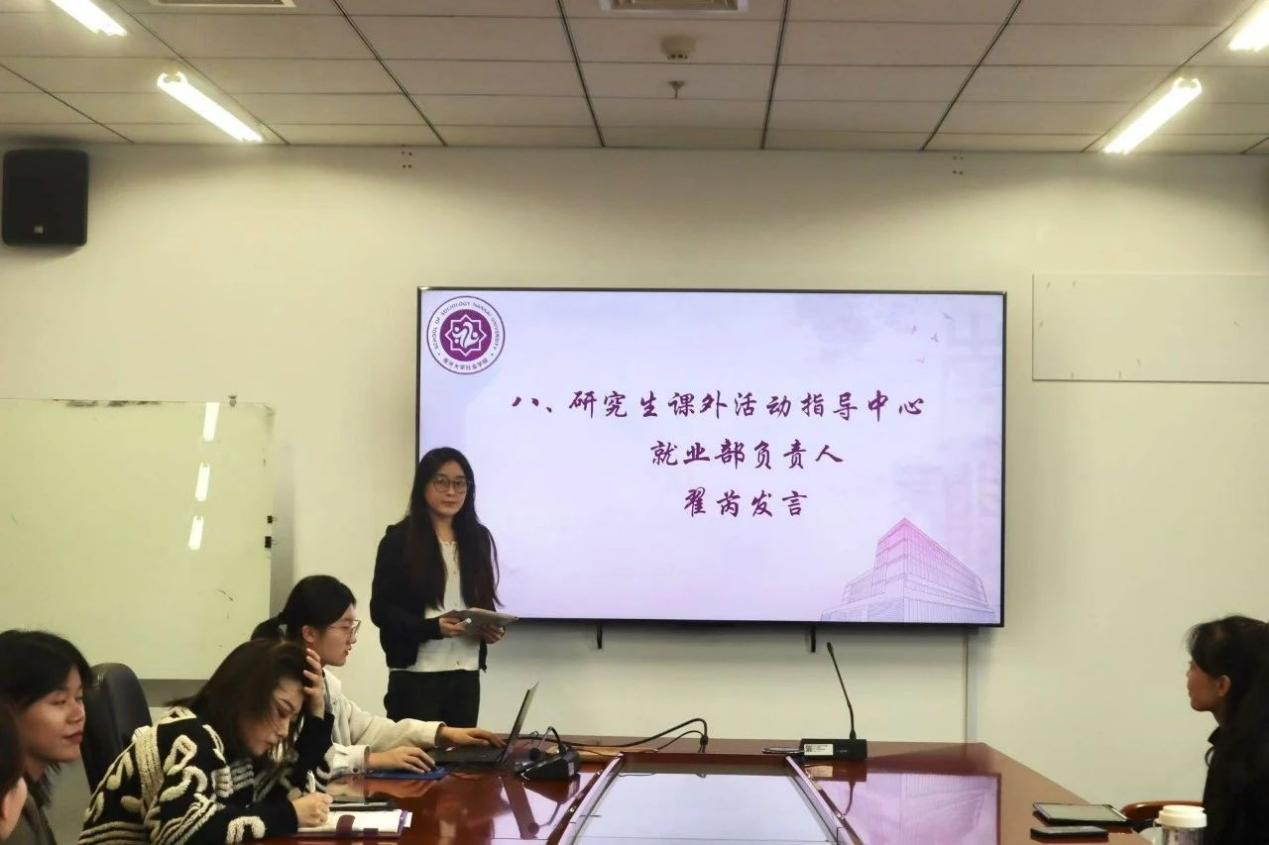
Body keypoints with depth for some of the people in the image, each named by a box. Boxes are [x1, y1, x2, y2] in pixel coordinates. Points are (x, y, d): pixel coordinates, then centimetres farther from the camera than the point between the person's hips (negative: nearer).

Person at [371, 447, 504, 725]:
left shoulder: (478, 538, 12)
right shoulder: (399, 539, -3)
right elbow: (381, 609, -6)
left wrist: (491, 628, -2)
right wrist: (433, 627, -20)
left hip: (466, 674, 5)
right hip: (416, 675, -5)